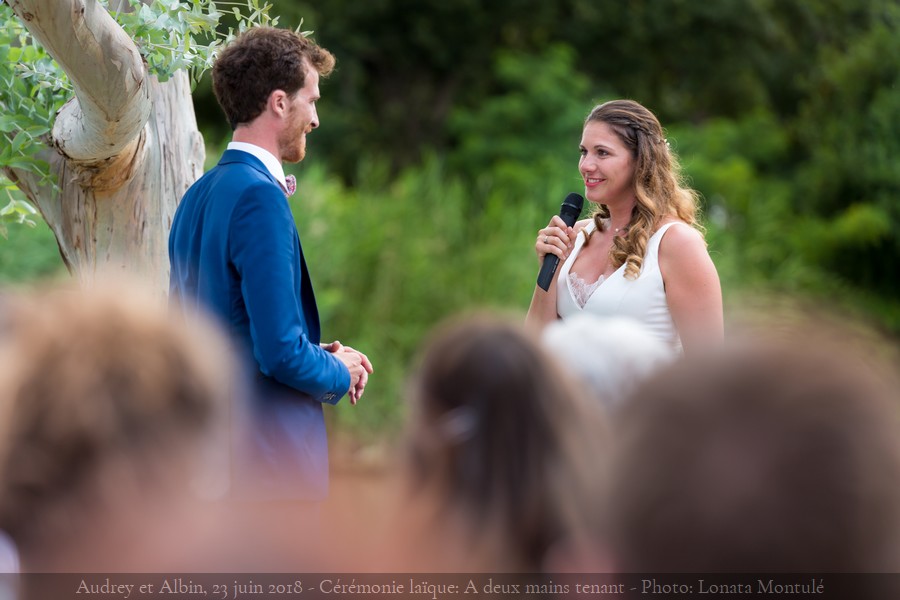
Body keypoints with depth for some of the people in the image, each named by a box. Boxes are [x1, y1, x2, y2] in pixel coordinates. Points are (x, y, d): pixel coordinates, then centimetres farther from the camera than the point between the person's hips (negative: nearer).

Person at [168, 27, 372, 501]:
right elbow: (282, 351, -22)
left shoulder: (197, 197, 11)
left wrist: (319, 356, 14)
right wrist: (340, 373, -2)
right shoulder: (259, 198, -17)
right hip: (271, 461, -9)